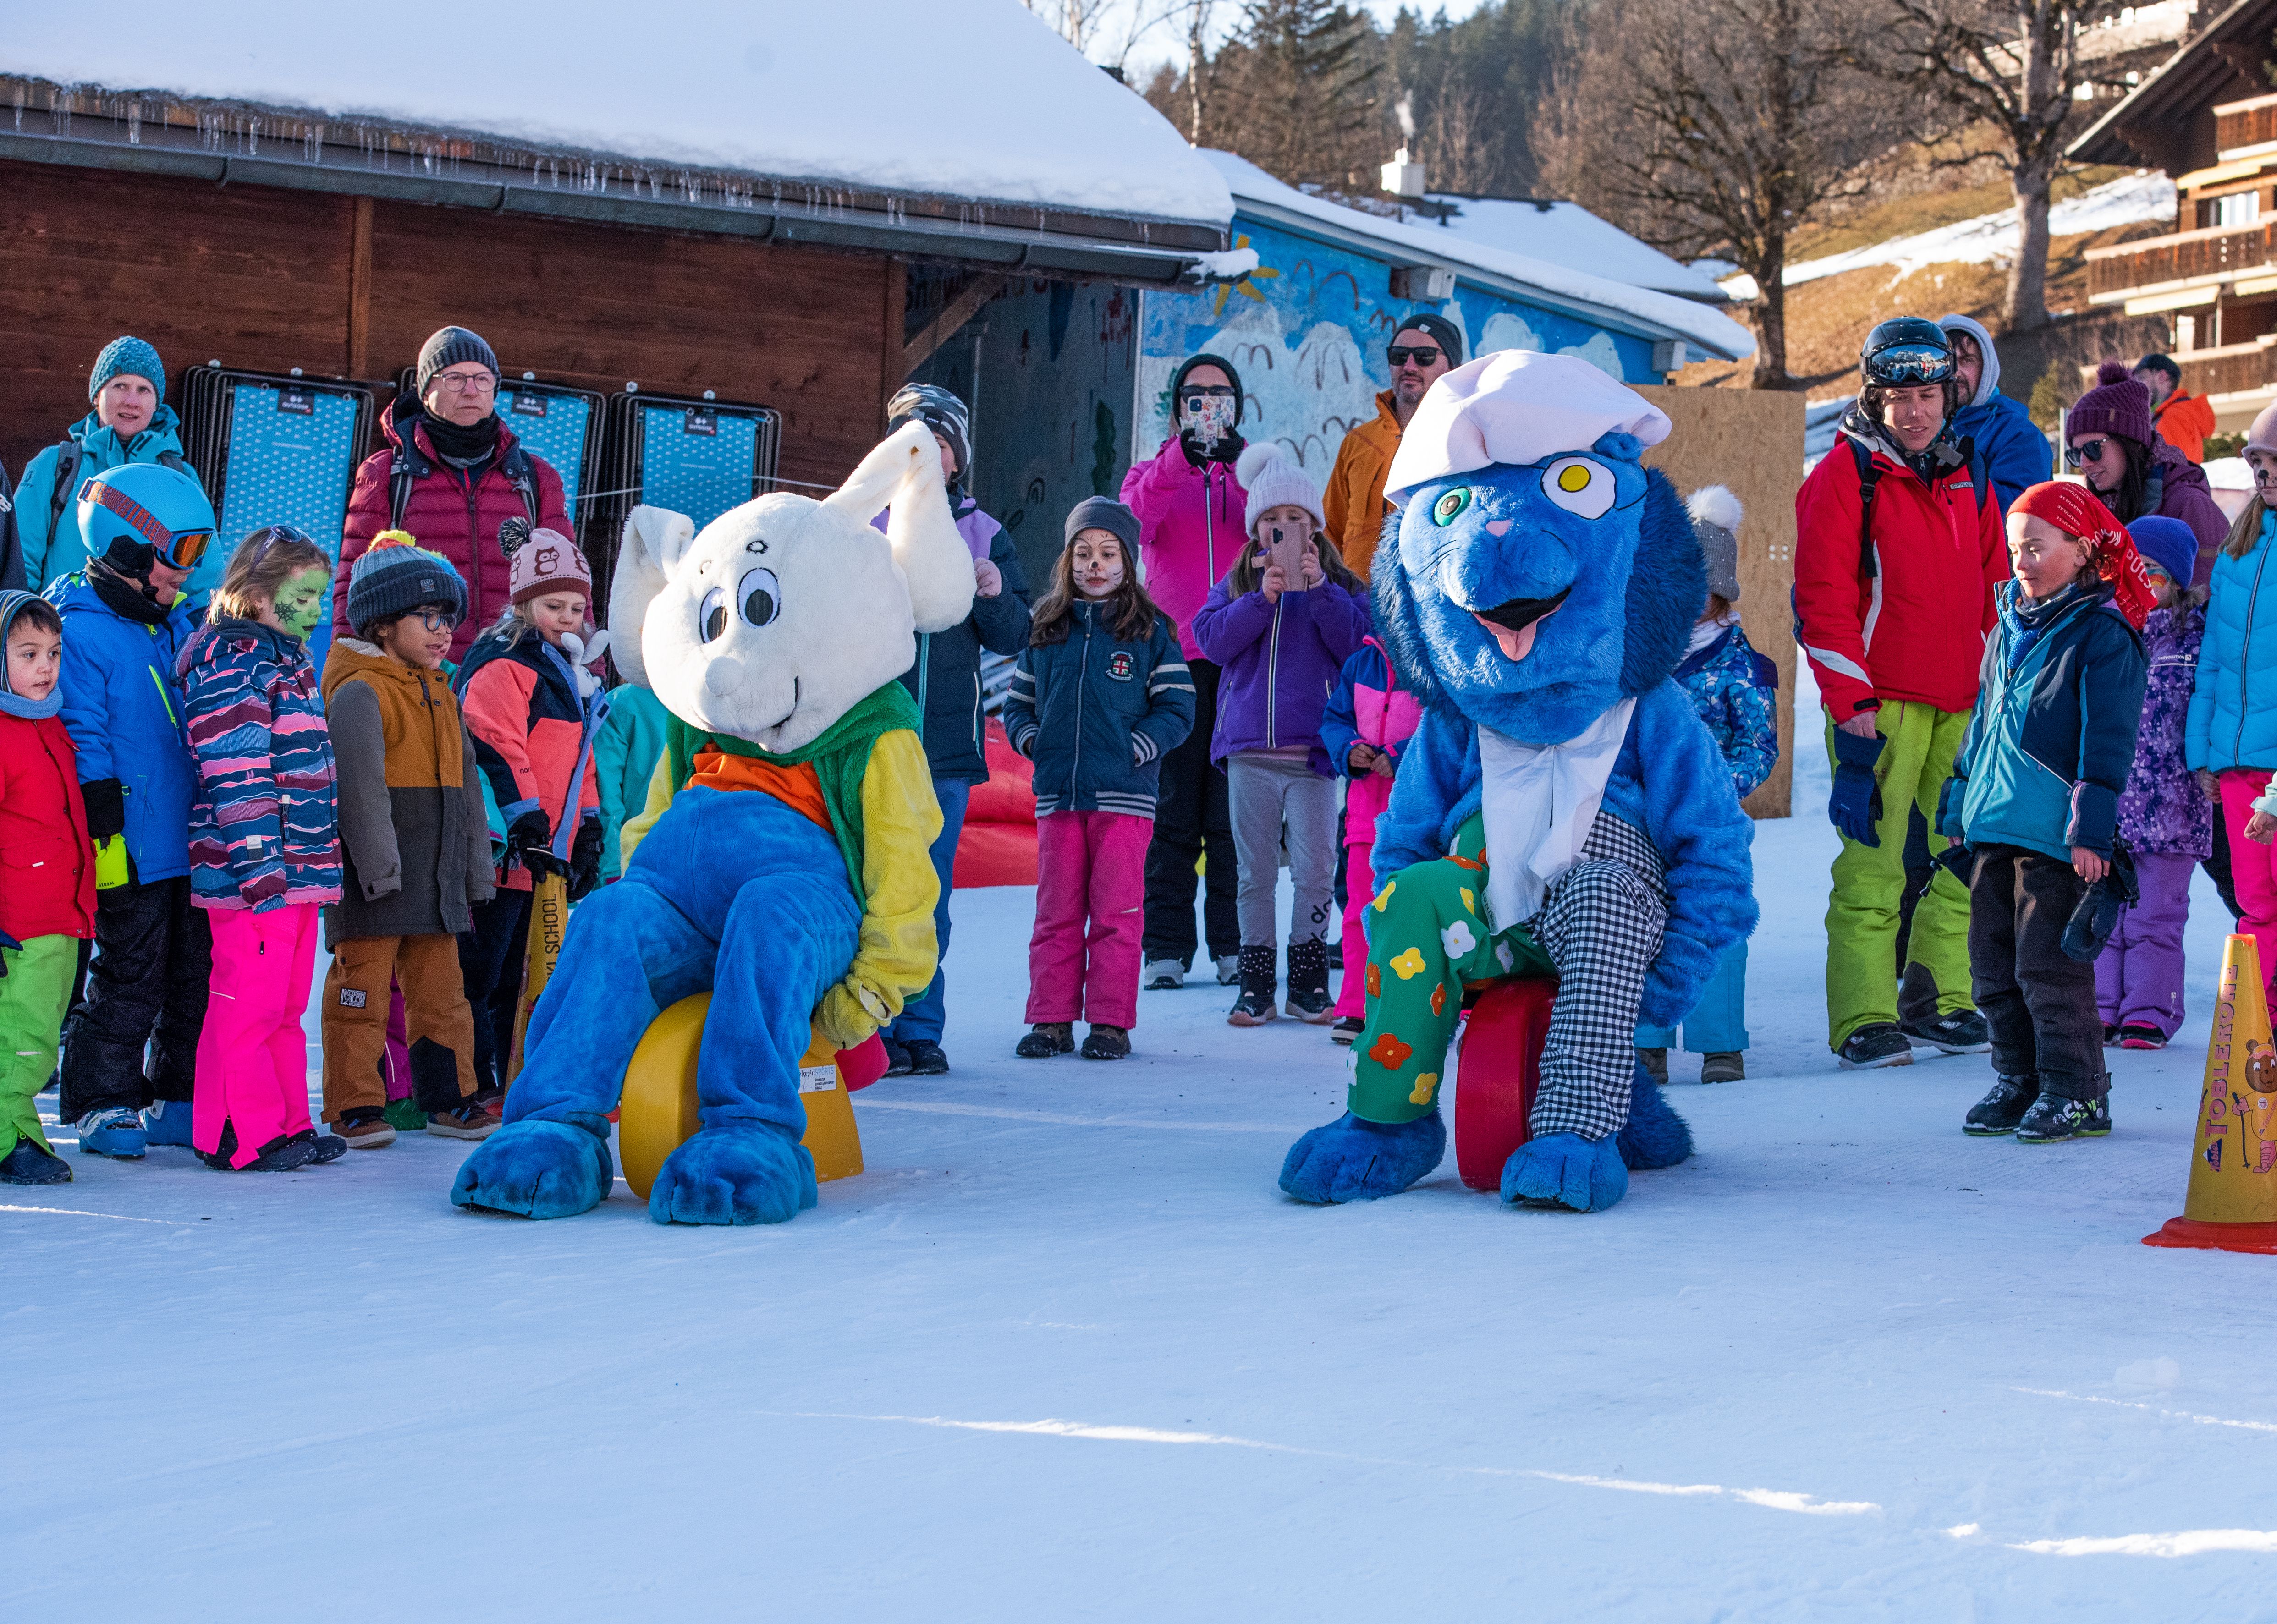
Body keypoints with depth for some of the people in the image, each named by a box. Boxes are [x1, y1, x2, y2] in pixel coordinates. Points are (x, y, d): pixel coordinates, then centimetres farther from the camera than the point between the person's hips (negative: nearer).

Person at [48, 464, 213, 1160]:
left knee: (196, 973, 12)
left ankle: (178, 1097, 23)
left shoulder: (177, 624, 13)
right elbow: (84, 745, -15)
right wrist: (104, 834, -17)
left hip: (193, 844, 8)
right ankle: (104, 1104, 13)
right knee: (130, 980, 0)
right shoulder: (82, 634, -13)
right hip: (134, 853, -8)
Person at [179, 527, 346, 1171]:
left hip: (299, 868, 10)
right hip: (253, 874, -10)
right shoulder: (232, 661, -13)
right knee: (248, 1005, -3)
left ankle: (286, 1124, 22)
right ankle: (243, 1136, 3)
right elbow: (235, 775, -20)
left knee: (286, 1005, 14)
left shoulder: (288, 659, 18)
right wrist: (260, 865, -23)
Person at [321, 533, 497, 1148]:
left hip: (435, 875, 8)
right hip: (376, 872, -8)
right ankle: (355, 1106, 1)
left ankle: (450, 1097, 20)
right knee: (363, 985, -3)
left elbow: (466, 782, 22)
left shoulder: (440, 694, 18)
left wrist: (476, 865, 18)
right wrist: (378, 864, -24)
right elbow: (360, 783, -19)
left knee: (441, 987, 12)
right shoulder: (359, 693, -10)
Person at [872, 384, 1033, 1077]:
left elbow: (1014, 637, 8)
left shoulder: (986, 536, 11)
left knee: (929, 896, 5)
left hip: (948, 740, 2)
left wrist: (995, 596, -11)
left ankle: (921, 1030, 11)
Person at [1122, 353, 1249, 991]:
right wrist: (1181, 457, -19)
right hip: (1172, 658, 0)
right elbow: (1135, 521, -8)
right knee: (1172, 807, -2)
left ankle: (1235, 943, 2)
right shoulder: (1154, 473, 15)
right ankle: (1166, 945, -1)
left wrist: (1240, 461, -18)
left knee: (1236, 810, -3)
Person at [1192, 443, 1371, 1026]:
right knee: (1255, 872, 4)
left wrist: (1318, 589, -13)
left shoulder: (1341, 586, 9)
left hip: (1312, 749, -1)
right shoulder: (1236, 584, 14)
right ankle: (1255, 983, 10)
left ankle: (1309, 979, 7)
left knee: (1315, 870, -5)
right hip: (1248, 748, 2)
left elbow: (1357, 644, -6)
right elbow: (1211, 639, -1)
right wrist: (1262, 597, -12)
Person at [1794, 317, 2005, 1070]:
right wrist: (1851, 698, -12)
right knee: (1872, 860, -8)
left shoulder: (1967, 480, 16)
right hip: (1881, 702, -6)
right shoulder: (1846, 474, -2)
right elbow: (1822, 597, -7)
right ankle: (1863, 1021, -5)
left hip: (1964, 703, 6)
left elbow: (1994, 591, 22)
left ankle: (1939, 1002, 17)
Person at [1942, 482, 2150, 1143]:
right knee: (1994, 964, 10)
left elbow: (2107, 740, -12)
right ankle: (2018, 1081, 21)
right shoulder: (2012, 624, 15)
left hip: (2057, 835, -8)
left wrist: (2092, 828, -17)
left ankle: (2076, 1091, 3)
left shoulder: (2103, 635, -8)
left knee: (2049, 965, -7)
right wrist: (1959, 803, 23)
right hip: (1994, 827, 8)